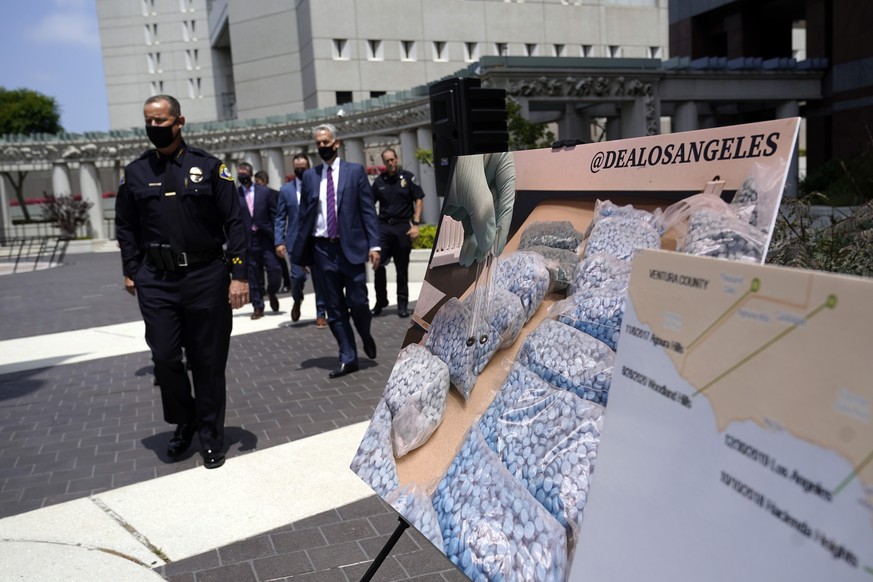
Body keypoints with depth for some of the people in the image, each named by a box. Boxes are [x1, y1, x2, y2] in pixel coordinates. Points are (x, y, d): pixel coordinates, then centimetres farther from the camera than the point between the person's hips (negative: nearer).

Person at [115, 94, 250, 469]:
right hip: (156, 281, 2)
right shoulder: (135, 173, 8)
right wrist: (131, 271, 9)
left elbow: (234, 223, -2)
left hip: (205, 276, -2)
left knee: (208, 361, 5)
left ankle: (211, 438, 20)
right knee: (165, 358, 2)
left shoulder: (209, 167, 0)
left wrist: (238, 275, -8)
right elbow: (126, 227, 15)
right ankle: (183, 423, 28)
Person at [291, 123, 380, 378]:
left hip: (351, 246, -3)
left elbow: (368, 210, -1)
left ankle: (366, 336, 29)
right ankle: (348, 359, 15)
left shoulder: (355, 171, 2)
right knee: (335, 309, 6)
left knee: (357, 302, -3)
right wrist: (301, 252, 7)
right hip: (323, 248, 3)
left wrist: (374, 245, -10)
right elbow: (304, 215, 11)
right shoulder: (310, 176, 10)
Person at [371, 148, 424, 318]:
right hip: (383, 226, 1)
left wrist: (416, 224, -7)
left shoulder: (408, 177, 3)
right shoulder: (379, 181, 8)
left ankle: (402, 304, 15)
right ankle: (380, 301, 8)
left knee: (402, 268, 5)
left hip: (403, 226, -1)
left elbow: (418, 200, 2)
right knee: (378, 264, -7)